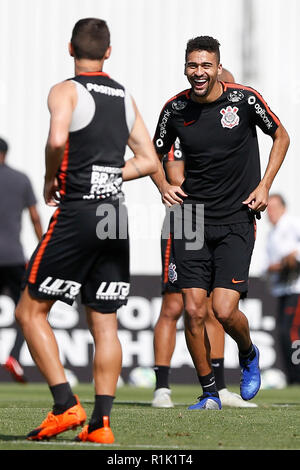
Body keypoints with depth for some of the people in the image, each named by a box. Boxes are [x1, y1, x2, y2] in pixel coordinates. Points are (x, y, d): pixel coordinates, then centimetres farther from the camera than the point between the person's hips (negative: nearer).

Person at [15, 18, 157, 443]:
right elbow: (148, 161, 15)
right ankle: (101, 421, 2)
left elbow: (57, 140, -23)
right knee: (104, 323, 8)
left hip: (76, 215, -6)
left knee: (31, 311, 4)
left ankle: (66, 406, -6)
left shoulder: (67, 90, -5)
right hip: (116, 218, 6)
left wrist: (52, 181, -6)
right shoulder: (125, 98, 14)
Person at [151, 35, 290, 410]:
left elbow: (281, 136, 10)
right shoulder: (175, 108, 0)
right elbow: (155, 155, 16)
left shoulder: (244, 99, -6)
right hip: (191, 220, 2)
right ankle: (209, 392, 11)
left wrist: (264, 185, -1)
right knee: (193, 311, -6)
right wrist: (163, 185, -5)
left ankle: (248, 354, 22)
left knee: (225, 311, -12)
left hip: (237, 220, -2)